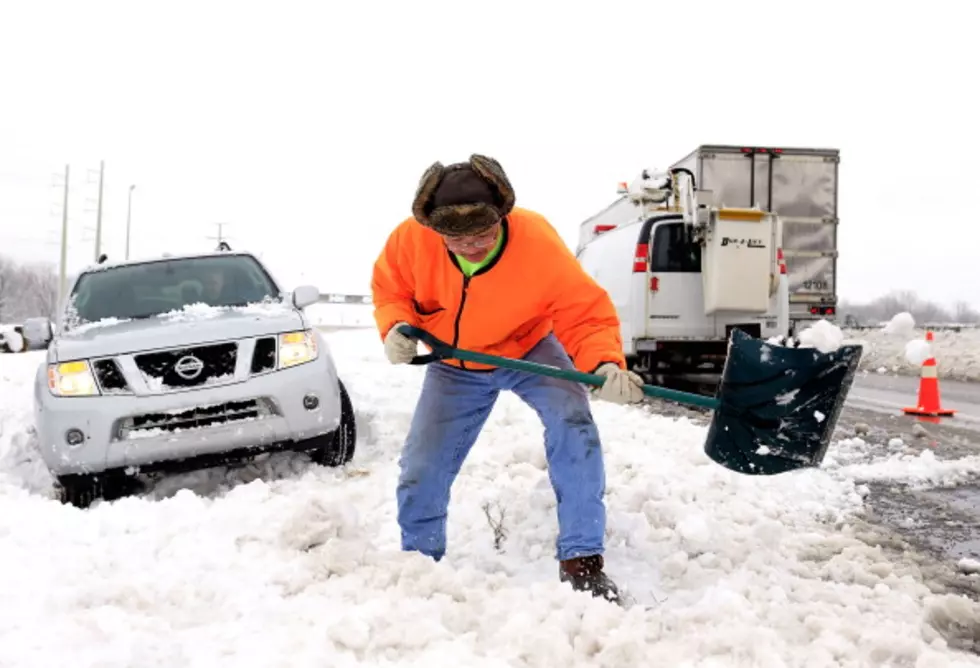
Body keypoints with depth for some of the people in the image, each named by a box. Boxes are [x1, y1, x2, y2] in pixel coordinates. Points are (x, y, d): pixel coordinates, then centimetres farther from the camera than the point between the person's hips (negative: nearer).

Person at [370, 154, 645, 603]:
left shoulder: (538, 243, -34)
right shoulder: (410, 240, -27)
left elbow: (587, 314, -30)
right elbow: (389, 288, -6)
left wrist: (606, 365, -49)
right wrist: (397, 326, -26)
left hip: (530, 349, -2)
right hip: (455, 365, 3)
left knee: (573, 423, -29)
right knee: (420, 467, 1)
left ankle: (581, 560, -17)